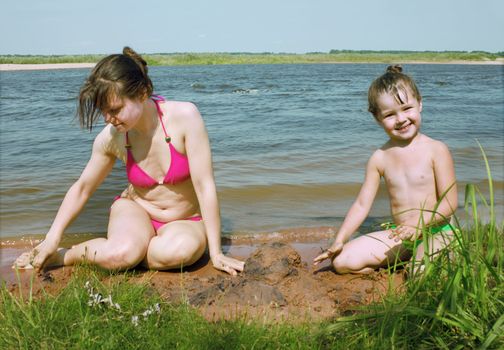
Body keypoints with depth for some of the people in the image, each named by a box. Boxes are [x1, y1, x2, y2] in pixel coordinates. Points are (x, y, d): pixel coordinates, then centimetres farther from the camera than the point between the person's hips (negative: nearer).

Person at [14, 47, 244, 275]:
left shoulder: (184, 116, -23)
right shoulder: (111, 138, -13)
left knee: (181, 249, -37)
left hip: (185, 221, 0)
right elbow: (82, 188, 3)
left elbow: (204, 185, -21)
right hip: (135, 209, 1)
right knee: (122, 253, -36)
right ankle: (59, 257, -3)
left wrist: (215, 252, -20)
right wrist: (52, 240, -1)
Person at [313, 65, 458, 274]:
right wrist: (339, 241, -4)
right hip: (399, 235, 4)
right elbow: (362, 205, 4)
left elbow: (449, 203, -9)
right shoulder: (380, 158, 2)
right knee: (342, 262, -10)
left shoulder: (436, 150, -8)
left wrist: (418, 223, -24)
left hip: (435, 232, -4)